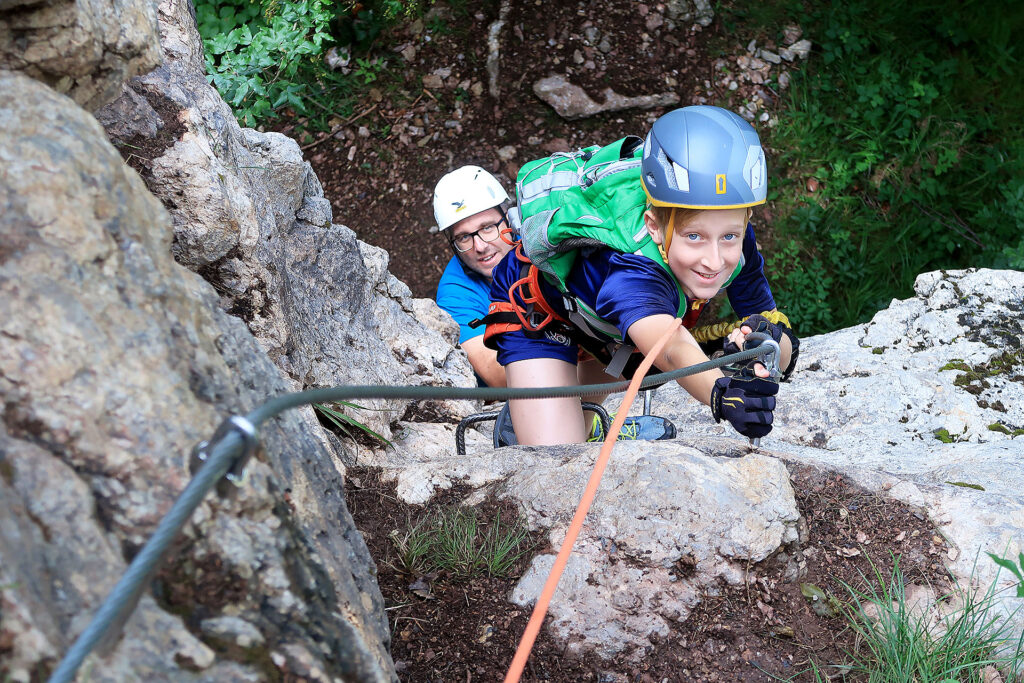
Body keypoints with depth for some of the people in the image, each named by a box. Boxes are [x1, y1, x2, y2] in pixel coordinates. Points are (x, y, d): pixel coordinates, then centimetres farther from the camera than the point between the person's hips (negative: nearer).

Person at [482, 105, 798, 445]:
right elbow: (672, 351, -68)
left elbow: (786, 350, -29)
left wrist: (770, 340, -53)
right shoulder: (630, 270, -49)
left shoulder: (736, 245, -30)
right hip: (537, 305, -6)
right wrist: (722, 394, -89)